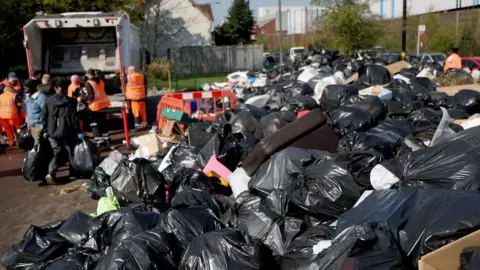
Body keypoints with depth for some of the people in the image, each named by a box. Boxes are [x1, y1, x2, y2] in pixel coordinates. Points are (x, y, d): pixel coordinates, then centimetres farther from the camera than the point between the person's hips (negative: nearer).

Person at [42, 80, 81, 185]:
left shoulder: (48, 101, 3)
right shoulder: (70, 101, -6)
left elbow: (45, 117, 6)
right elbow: (74, 118, -8)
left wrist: (45, 130, 16)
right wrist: (78, 131, -4)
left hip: (52, 132, 3)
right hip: (67, 132, -3)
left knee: (56, 154, 8)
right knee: (71, 153, 13)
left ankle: (51, 173, -10)